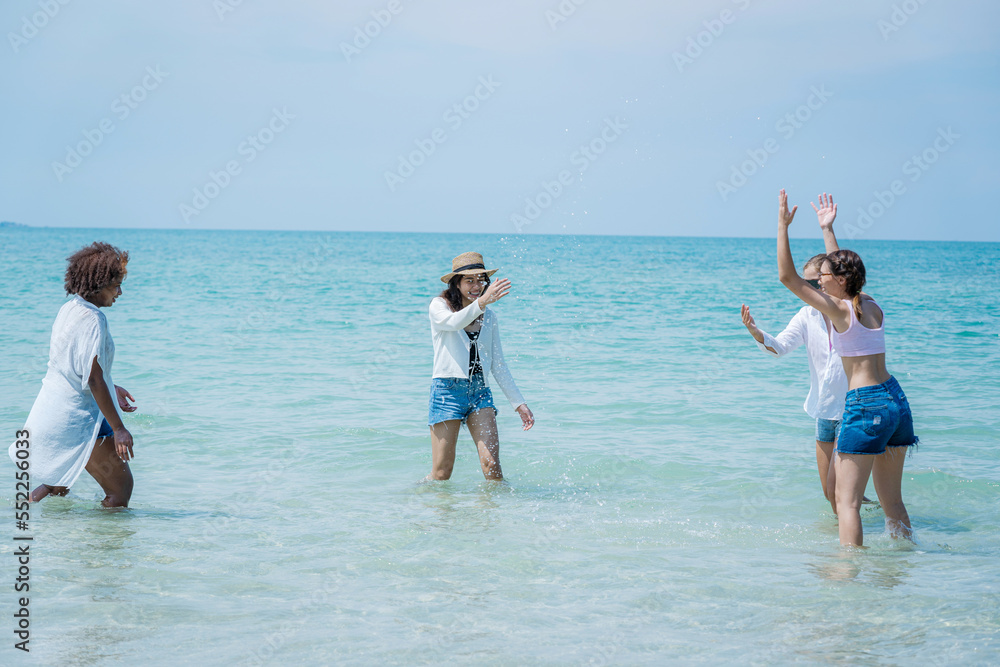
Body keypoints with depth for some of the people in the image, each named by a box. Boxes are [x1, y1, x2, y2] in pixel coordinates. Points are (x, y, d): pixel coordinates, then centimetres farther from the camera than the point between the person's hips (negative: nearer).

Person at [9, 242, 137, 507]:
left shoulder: (68, 309, 9)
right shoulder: (93, 319, -19)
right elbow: (93, 378, -23)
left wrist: (110, 389, 28)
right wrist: (118, 428, -20)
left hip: (49, 412, 10)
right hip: (76, 420, -10)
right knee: (120, 487, -4)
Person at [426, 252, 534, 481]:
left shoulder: (489, 317, 14)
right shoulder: (439, 306, 0)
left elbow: (498, 365, 17)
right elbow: (453, 322, -24)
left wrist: (519, 403, 11)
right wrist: (481, 302, -41)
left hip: (480, 391, 4)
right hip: (447, 390, -4)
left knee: (491, 464, -13)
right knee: (441, 474, -3)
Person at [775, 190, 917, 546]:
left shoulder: (839, 309, -9)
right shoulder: (871, 305, 11)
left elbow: (787, 276, -9)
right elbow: (843, 266, 31)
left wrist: (783, 225, -5)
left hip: (865, 405, -8)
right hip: (895, 401, 8)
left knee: (847, 502, -4)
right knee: (892, 501, 15)